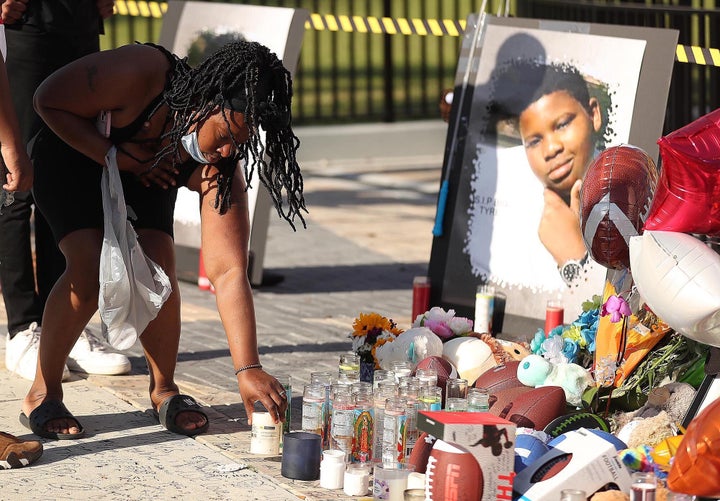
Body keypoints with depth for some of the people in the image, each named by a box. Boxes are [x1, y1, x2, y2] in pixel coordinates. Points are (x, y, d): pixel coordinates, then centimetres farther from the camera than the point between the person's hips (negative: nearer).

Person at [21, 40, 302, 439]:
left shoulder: (219, 169, -30)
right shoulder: (141, 73, -39)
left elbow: (229, 271, -34)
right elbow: (49, 101, -25)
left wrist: (249, 369, -41)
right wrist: (117, 157, -33)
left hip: (144, 181, 3)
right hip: (71, 158, -2)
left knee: (158, 269, -21)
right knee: (90, 267, -24)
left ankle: (164, 390, 3)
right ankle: (42, 395, -7)